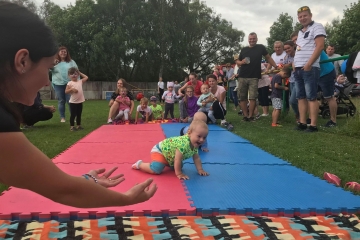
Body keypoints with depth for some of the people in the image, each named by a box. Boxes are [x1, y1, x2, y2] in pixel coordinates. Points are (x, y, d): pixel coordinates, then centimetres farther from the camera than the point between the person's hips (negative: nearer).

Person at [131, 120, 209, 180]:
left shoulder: (195, 145, -10)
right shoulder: (183, 143, -39)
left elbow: (196, 158, 3)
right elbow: (178, 159, -34)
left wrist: (200, 170, -3)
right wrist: (178, 173, -27)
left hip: (169, 153, 9)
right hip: (159, 150, -9)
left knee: (179, 166, 20)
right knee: (156, 169, -25)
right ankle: (140, 164, -1)